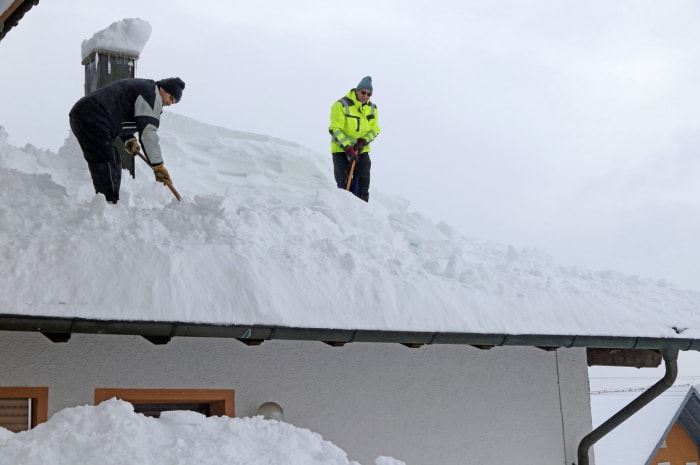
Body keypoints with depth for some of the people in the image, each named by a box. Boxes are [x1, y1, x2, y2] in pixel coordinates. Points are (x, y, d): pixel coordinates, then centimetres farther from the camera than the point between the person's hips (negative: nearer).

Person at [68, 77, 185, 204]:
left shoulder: (141, 87, 23)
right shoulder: (151, 94, -9)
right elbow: (148, 132, -18)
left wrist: (129, 140, 14)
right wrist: (158, 166, -18)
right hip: (91, 118, -11)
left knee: (114, 161, 14)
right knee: (105, 164, -13)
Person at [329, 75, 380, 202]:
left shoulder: (372, 108, 4)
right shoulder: (342, 105, -13)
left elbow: (375, 130, 10)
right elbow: (335, 130, -15)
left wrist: (363, 141, -10)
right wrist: (347, 148, -23)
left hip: (362, 150, 5)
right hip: (341, 150, -5)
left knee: (363, 186, 1)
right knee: (345, 185, -7)